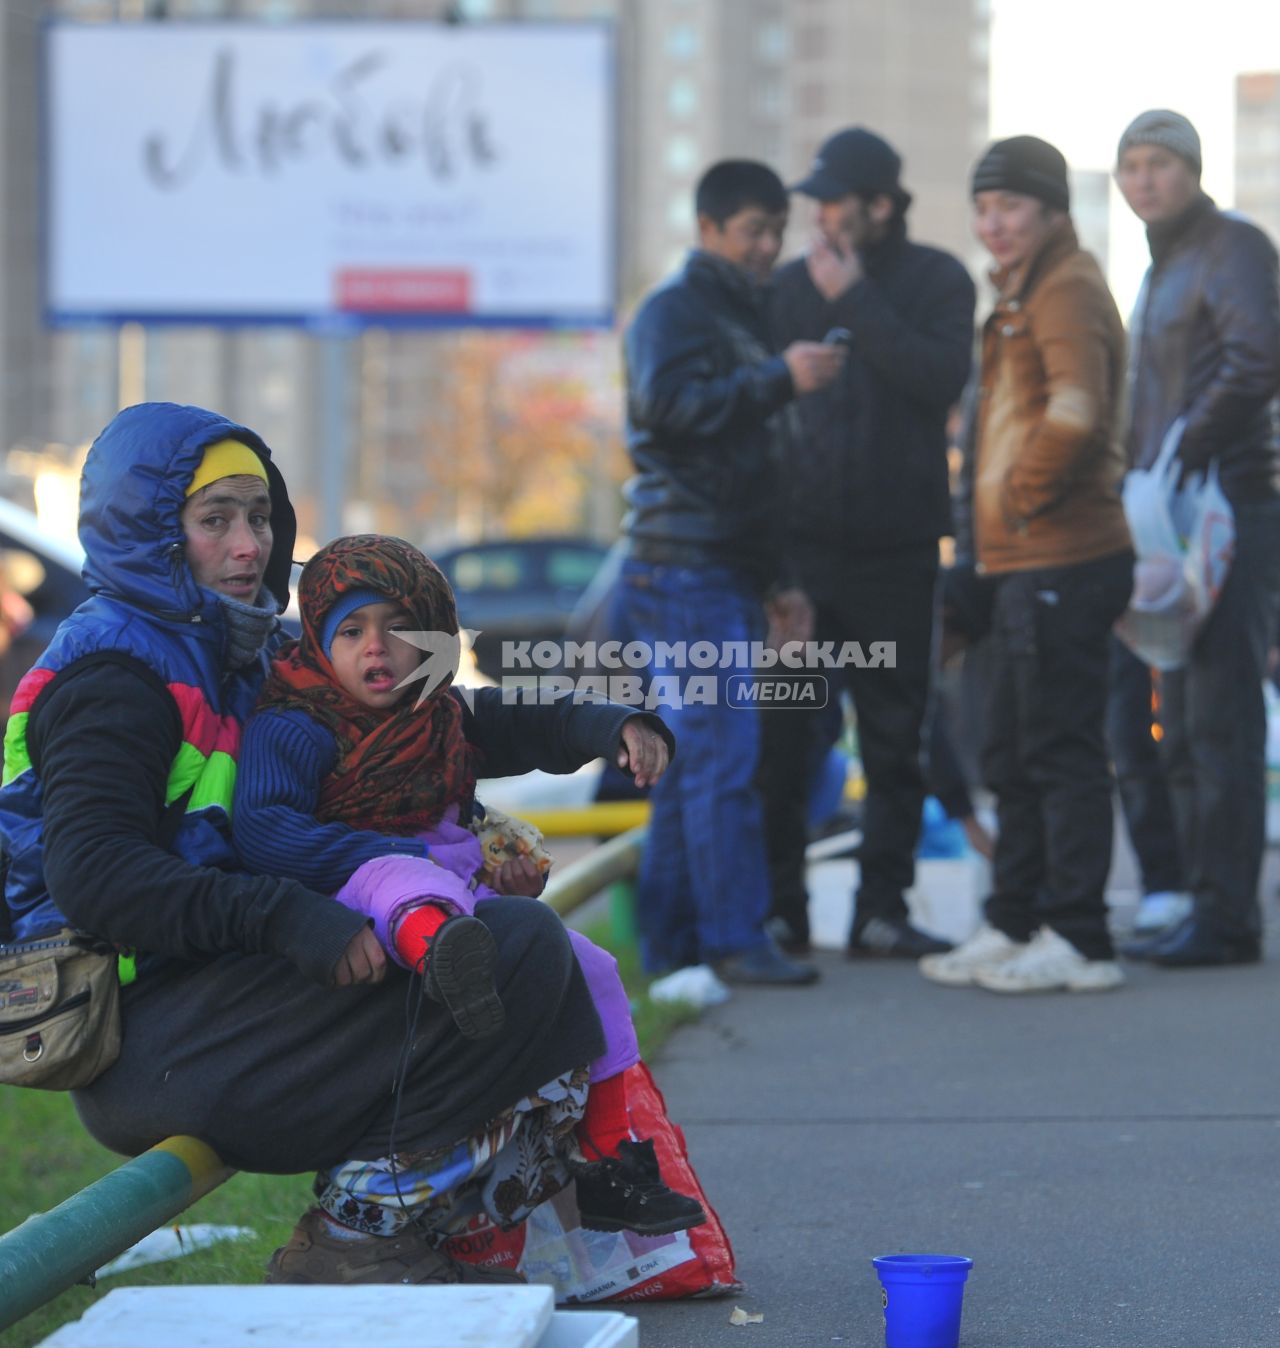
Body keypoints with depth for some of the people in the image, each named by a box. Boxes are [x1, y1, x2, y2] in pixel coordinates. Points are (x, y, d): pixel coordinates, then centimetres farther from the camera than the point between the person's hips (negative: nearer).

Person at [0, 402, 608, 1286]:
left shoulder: (227, 655, 22)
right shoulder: (115, 675, -9)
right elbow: (88, 873, -23)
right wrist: (281, 916, -31)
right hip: (142, 1042, -10)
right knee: (519, 948, -19)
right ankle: (352, 1237, -14)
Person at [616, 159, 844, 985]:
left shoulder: (745, 318, 24)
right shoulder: (674, 310, -4)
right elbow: (669, 404, -24)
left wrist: (778, 582, 23)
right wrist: (781, 379, -24)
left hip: (730, 574, 9)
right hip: (682, 568, -9)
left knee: (692, 761, 8)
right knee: (722, 754, -12)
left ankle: (669, 943, 11)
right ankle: (735, 939, -13)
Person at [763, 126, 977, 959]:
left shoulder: (937, 282, 2)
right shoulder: (791, 287, 8)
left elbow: (942, 380, -14)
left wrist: (855, 302, -14)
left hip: (897, 546, -1)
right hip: (798, 542, 1)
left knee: (895, 737, 4)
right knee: (780, 737, -1)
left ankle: (881, 911, 10)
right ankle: (779, 905, 7)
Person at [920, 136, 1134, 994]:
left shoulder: (1068, 290, -12)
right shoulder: (1024, 295, 20)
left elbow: (1077, 410, -27)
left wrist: (1027, 494, -16)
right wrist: (993, 529, 19)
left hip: (1062, 560, -11)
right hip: (1023, 562, 11)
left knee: (1062, 750, -8)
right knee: (1012, 753, 15)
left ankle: (1080, 941, -4)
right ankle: (1014, 927, 23)